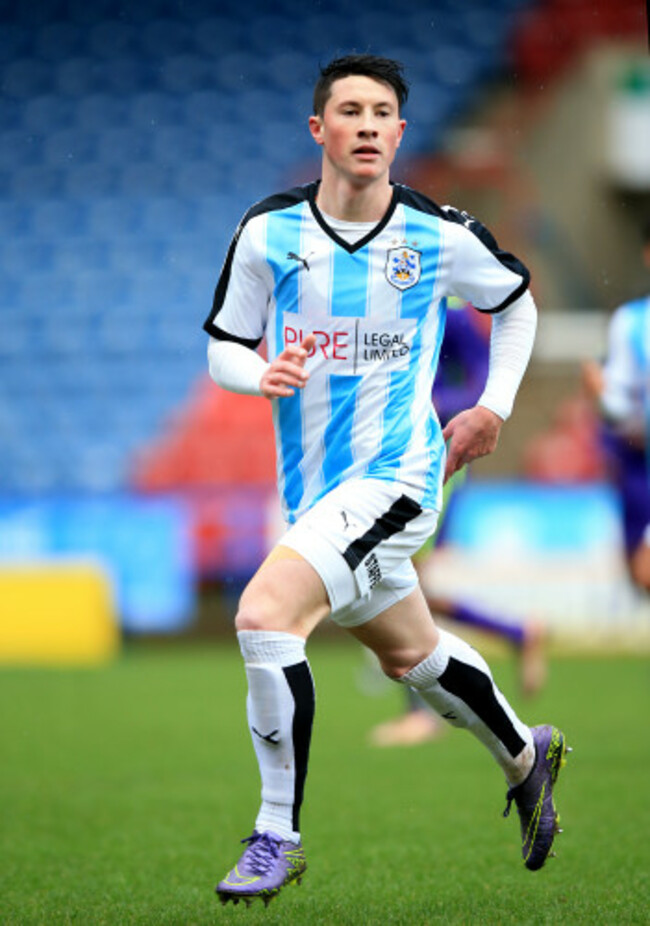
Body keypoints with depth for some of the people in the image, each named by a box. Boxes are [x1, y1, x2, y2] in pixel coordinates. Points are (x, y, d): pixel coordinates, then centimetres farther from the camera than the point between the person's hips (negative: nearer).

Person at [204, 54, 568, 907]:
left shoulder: (439, 236, -7)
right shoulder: (269, 232, -3)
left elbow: (515, 300, 14)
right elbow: (222, 348, 5)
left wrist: (495, 407, 8)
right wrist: (264, 374, -16)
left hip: (396, 476, -5)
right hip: (313, 485, 5)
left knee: (264, 614, -25)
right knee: (411, 656, 22)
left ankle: (279, 835, -14)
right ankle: (525, 756, 51)